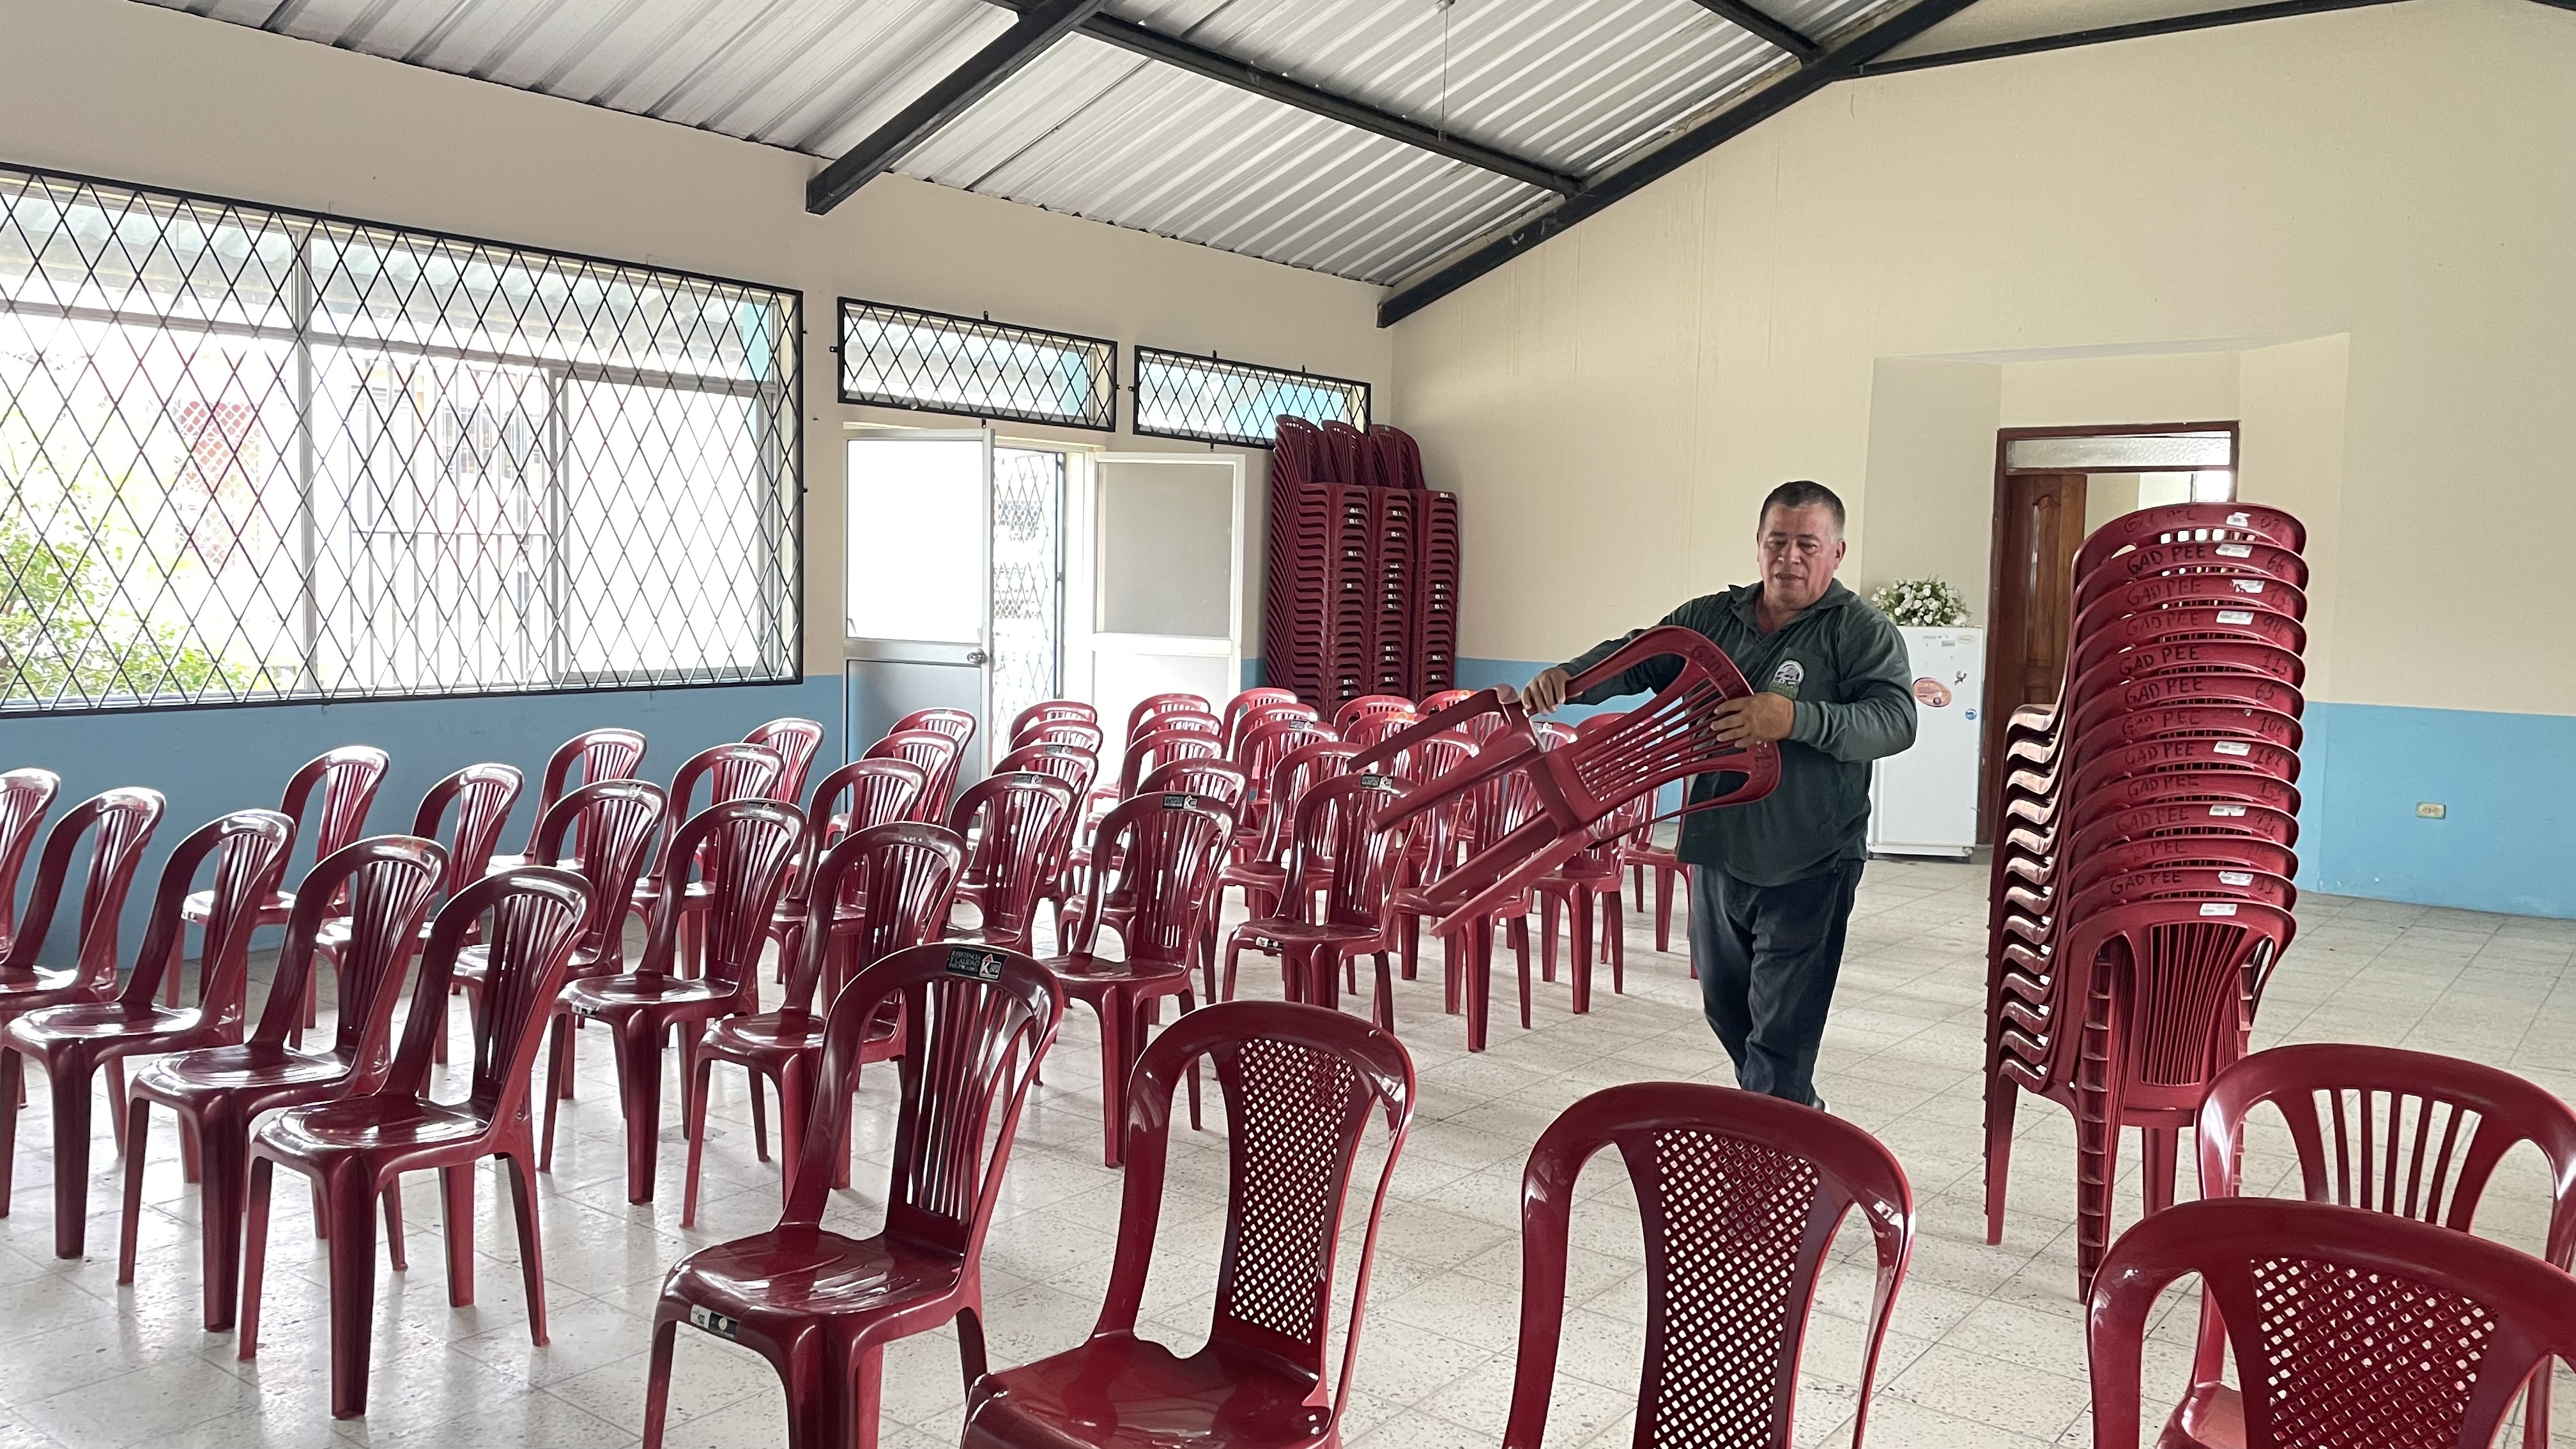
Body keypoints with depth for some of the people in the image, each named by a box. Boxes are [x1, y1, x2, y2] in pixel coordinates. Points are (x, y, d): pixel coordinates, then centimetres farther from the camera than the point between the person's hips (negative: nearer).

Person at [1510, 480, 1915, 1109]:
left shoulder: (1862, 631, -7)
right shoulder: (1712, 618, 8)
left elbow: (1896, 719, -20)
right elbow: (1634, 657, 5)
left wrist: (1796, 719, -34)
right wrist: (1568, 677, -16)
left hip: (1806, 870, -6)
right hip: (1718, 855, 6)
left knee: (1782, 1029, -3)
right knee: (1726, 1007, 22)